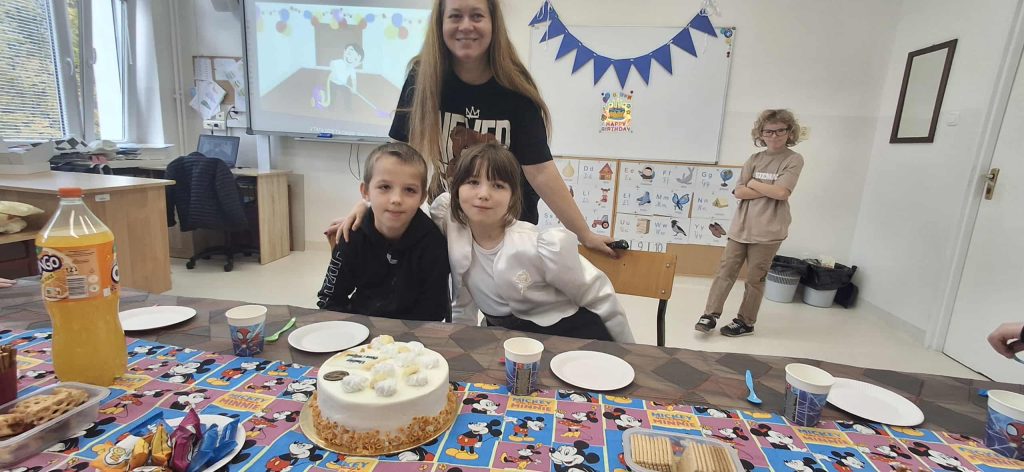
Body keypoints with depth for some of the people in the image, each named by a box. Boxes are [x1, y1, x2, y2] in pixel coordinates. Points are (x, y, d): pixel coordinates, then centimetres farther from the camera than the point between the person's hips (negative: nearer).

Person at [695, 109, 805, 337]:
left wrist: (753, 183, -4)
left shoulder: (794, 160, -2)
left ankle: (745, 322, 20)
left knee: (755, 278, 6)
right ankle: (710, 315, 8)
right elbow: (739, 192, 0)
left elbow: (781, 193, -15)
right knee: (725, 271, 2)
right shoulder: (754, 159, 9)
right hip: (741, 226, 4)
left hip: (768, 230, -3)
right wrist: (770, 190, -9)